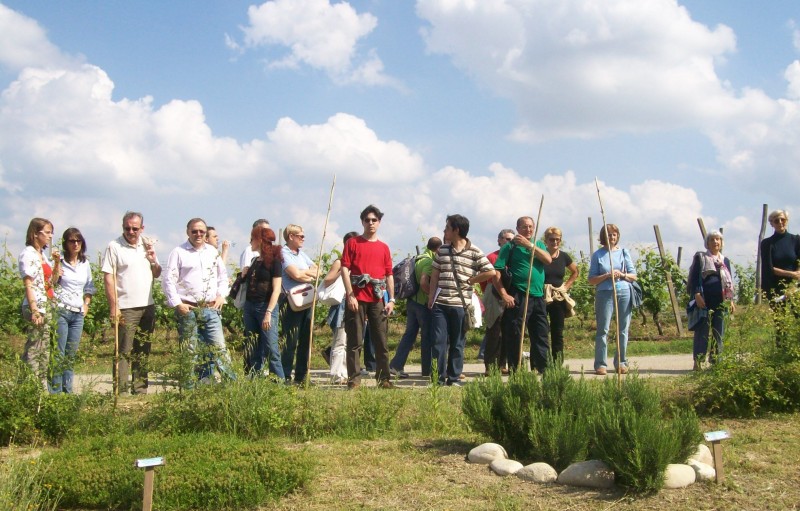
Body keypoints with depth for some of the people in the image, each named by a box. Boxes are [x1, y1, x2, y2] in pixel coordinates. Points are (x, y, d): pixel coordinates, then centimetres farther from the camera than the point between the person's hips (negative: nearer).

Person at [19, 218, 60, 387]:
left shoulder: (42, 254, 17)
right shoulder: (28, 254, -9)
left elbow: (53, 280, 21)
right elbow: (29, 285, -15)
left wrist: (57, 262, 8)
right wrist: (34, 311, -20)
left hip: (48, 306, 9)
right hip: (37, 306, -9)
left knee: (45, 350, 9)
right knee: (34, 349, -8)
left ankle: (43, 386, 13)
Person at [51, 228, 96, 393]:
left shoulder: (85, 264, 12)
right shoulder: (59, 262, -2)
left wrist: (87, 303, 11)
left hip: (78, 313, 5)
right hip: (61, 310, -5)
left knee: (72, 354, 7)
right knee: (59, 353, -7)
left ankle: (67, 390, 13)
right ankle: (55, 391, -4)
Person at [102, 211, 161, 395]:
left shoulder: (147, 245, 13)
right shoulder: (114, 247, -5)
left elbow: (157, 274, 19)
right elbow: (108, 278, -9)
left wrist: (153, 260, -3)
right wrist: (113, 307, -14)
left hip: (147, 306, 6)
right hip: (126, 308, -6)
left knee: (143, 350, 11)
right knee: (124, 352, -5)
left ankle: (140, 388, 19)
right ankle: (121, 391, -2)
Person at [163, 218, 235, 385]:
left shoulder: (213, 252, 15)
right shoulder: (178, 252, 0)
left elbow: (223, 275, 25)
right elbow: (169, 280, -3)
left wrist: (221, 295, 10)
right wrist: (177, 304, -9)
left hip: (211, 308, 3)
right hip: (188, 309, -3)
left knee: (218, 346, 0)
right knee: (189, 351, 0)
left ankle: (232, 382, 3)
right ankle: (189, 385, 7)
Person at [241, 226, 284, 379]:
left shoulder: (274, 261, -6)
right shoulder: (256, 260, 15)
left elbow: (276, 289, -13)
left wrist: (268, 313, -19)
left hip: (266, 306, -8)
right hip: (250, 306, 8)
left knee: (271, 349, -11)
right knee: (252, 350, 8)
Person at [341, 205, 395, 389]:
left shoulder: (384, 247, 14)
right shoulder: (352, 243, 5)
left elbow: (389, 275, 13)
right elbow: (344, 268, -2)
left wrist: (391, 299, 4)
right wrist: (350, 295, -11)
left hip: (377, 299, 3)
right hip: (357, 298, -3)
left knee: (381, 341, 4)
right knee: (355, 341, -1)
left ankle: (384, 379, 10)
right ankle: (354, 379, 3)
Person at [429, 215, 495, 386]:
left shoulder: (474, 252, -3)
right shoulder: (442, 250, 9)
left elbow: (491, 272, -5)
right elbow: (435, 274, 13)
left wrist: (470, 280, -4)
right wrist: (431, 296, 6)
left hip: (461, 304, -3)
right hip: (440, 303, 3)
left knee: (457, 344, 6)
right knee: (438, 341, -2)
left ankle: (454, 378, 14)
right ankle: (439, 376, 4)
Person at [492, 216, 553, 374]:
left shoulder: (539, 245, 16)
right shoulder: (510, 246, 1)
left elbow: (548, 260, -5)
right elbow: (496, 272, -5)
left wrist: (529, 245, -12)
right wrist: (504, 295, -13)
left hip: (538, 297, 5)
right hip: (518, 298, -5)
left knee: (541, 337, 9)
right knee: (515, 337, -3)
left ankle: (540, 370, 18)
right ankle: (515, 371, 3)